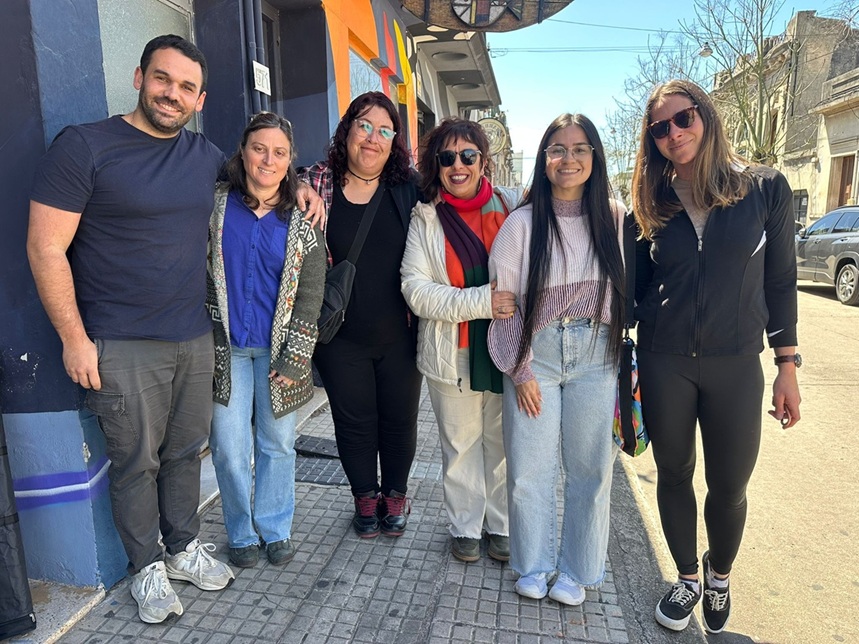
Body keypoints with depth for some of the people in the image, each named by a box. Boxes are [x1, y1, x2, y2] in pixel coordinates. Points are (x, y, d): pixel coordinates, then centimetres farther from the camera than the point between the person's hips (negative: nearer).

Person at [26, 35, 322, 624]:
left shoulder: (207, 155, 8)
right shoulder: (84, 146, -7)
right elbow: (46, 248, -8)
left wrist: (299, 186, 10)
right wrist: (75, 339, -10)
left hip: (196, 339, 5)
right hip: (122, 348, -4)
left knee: (185, 452, 16)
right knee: (136, 462, 8)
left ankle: (184, 548, 37)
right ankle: (147, 567, 30)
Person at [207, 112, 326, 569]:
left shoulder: (301, 218, 0)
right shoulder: (216, 205, 0)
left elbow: (310, 292, -1)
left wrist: (295, 357, -6)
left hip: (278, 346, 0)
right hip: (227, 346, 0)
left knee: (278, 442, 9)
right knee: (230, 446, 4)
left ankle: (276, 528, 29)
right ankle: (241, 533, 26)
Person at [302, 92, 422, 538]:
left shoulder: (408, 188, 0)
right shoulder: (318, 184, -2)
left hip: (399, 335, 1)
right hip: (341, 338, 0)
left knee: (400, 420, 15)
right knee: (353, 421, 14)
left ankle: (396, 495, 39)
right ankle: (365, 497, 37)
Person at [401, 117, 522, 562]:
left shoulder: (513, 205, 1)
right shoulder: (425, 218, 0)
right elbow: (415, 289, -9)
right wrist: (480, 301, -21)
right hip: (452, 354, 0)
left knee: (504, 442, 13)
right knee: (460, 445, 13)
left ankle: (502, 526, 35)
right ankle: (465, 527, 35)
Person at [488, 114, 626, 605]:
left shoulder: (616, 218, 0)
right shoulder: (523, 222, -4)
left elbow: (632, 289, 6)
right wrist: (519, 370, -5)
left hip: (598, 357, 1)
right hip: (536, 354, -1)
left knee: (590, 467, 9)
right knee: (530, 467, 6)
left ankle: (576, 569, 32)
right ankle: (534, 564, 31)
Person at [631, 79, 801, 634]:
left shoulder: (765, 188, -3)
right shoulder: (652, 204, 2)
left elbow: (781, 280, 1)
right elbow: (636, 289, 6)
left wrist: (787, 366, 1)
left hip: (736, 365, -1)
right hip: (663, 363, 1)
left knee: (729, 487, 11)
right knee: (674, 476, 13)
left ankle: (719, 576, 41)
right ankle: (687, 578, 37)